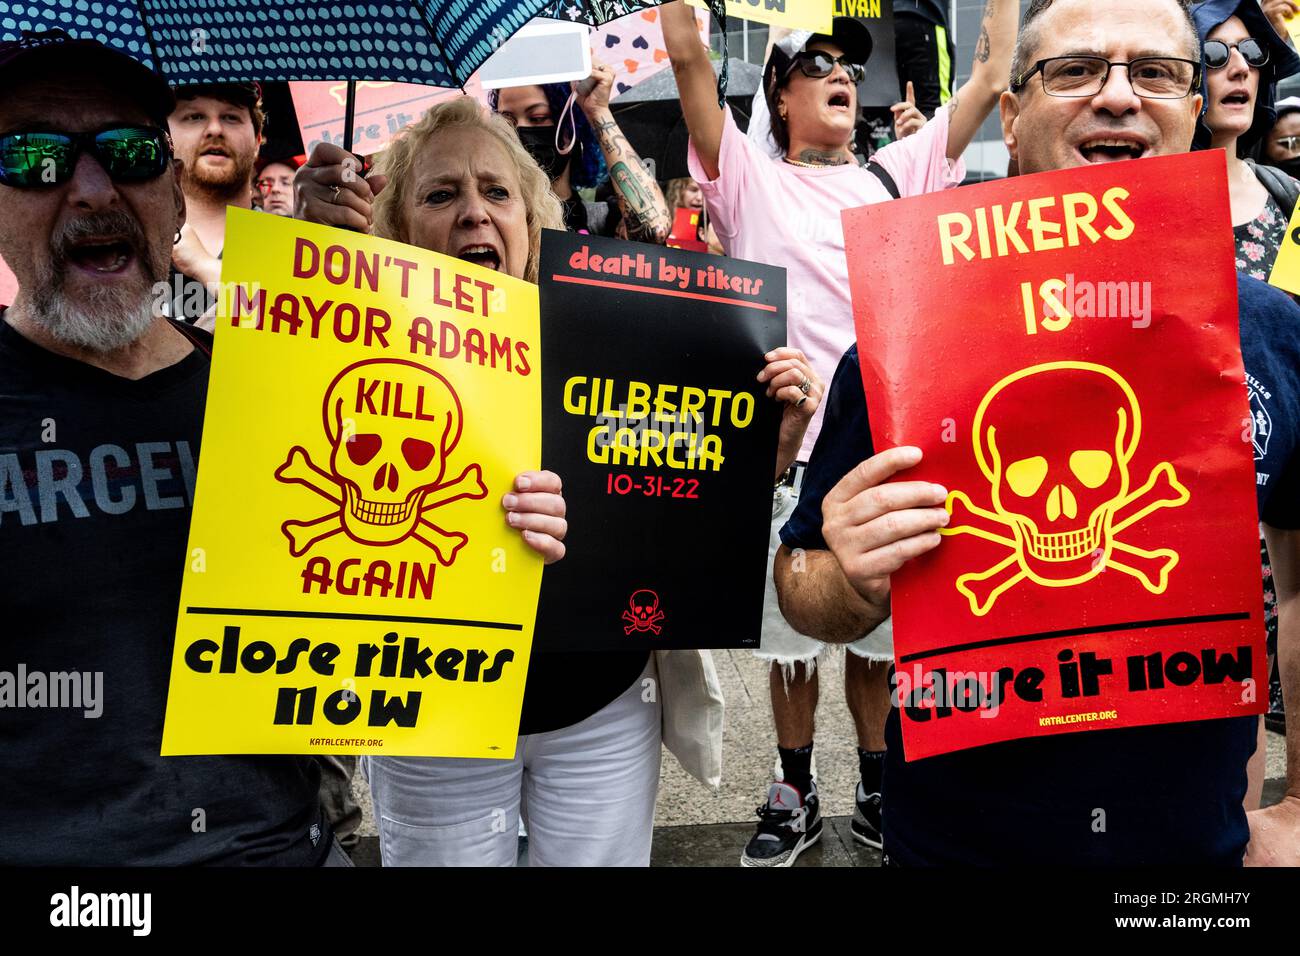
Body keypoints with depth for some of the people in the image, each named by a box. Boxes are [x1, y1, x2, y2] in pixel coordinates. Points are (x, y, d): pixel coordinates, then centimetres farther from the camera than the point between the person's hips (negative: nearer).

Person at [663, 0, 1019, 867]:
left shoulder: (895, 177, 15)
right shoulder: (751, 181, 6)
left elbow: (992, 78, 15)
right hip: (789, 448, -2)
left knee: (880, 632, 13)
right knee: (792, 634, 10)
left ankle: (878, 789, 32)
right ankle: (795, 795, 28)